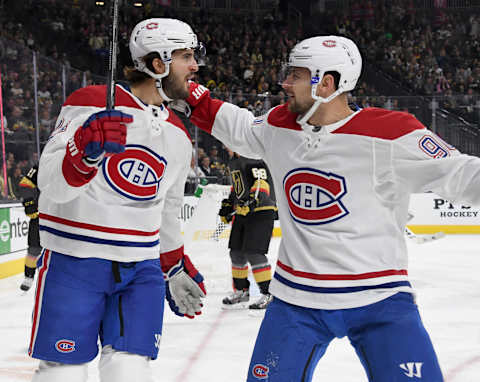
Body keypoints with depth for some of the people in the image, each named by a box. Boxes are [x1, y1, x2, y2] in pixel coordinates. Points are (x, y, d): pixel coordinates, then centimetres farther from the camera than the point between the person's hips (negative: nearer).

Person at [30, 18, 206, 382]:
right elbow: (51, 184, -17)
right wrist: (86, 151, -36)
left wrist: (176, 267, 25)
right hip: (74, 262, -5)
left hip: (141, 270, 5)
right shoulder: (90, 105, -9)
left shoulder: (178, 136, 12)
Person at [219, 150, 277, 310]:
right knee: (236, 253, 12)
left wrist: (254, 199, -35)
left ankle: (268, 294, -6)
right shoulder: (233, 162, 17)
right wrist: (228, 205, 25)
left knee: (253, 253, -14)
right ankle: (241, 291, 27)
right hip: (241, 212, 9)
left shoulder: (256, 158, -14)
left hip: (261, 211, -9)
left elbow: (262, 183, -23)